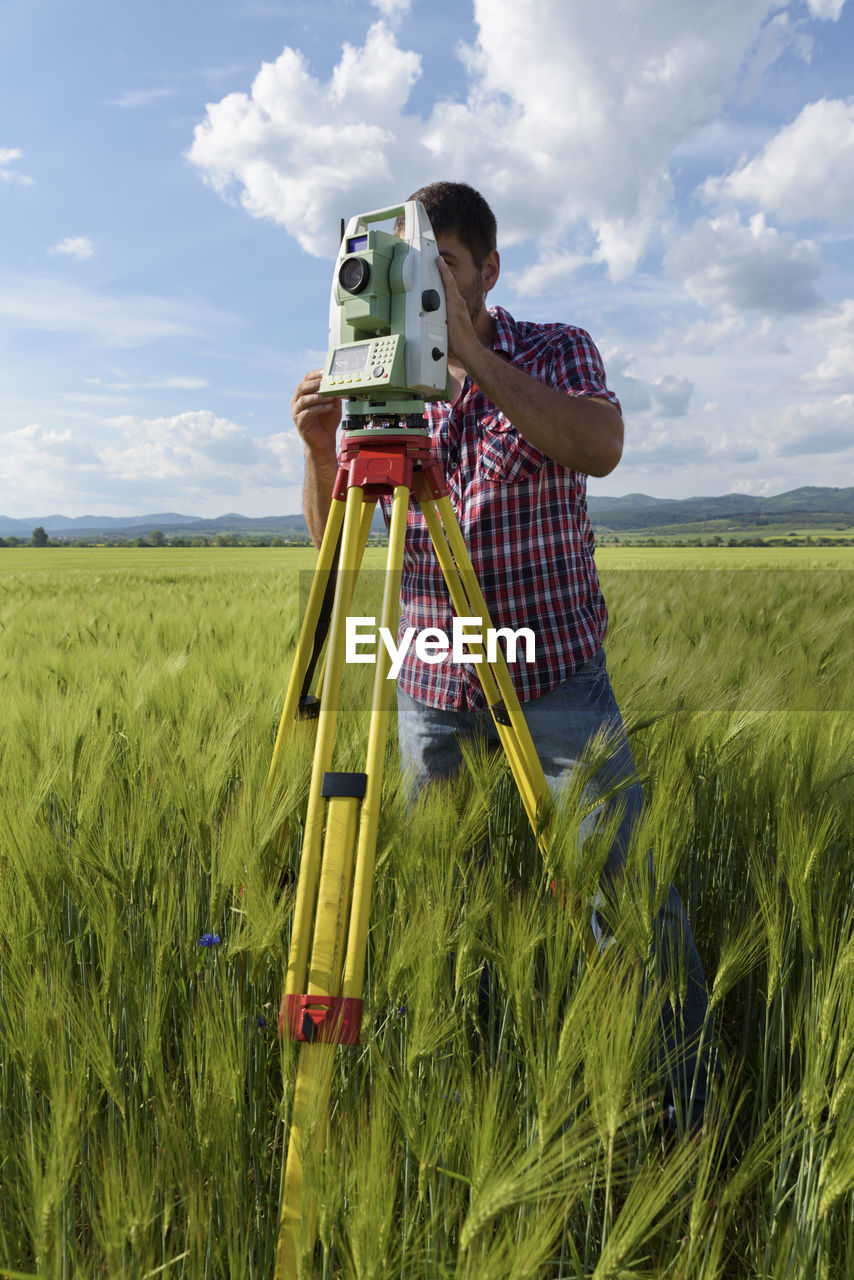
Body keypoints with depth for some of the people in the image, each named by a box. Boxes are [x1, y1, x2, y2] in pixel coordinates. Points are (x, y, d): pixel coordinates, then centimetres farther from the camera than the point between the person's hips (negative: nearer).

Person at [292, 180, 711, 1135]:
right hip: (431, 684, 3)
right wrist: (320, 447, -17)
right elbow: (328, 536, 2)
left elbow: (601, 448, -22)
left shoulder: (558, 352, 1)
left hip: (553, 673, -2)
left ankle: (689, 1099, 22)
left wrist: (473, 356, -27)